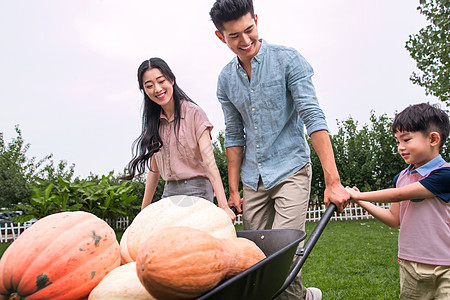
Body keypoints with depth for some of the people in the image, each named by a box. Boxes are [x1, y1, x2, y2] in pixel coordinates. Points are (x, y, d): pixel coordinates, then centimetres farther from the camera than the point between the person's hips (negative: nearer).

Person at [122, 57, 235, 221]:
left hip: (196, 189, -5)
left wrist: (223, 205, -25)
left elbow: (209, 162, -16)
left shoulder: (193, 113, -7)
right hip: (169, 191, 5)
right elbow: (154, 169, 14)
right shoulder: (154, 121, 10)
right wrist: (144, 211, 14)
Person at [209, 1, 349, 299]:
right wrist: (233, 190, 8)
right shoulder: (226, 79, 6)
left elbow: (313, 118, -14)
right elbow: (234, 136, 12)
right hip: (253, 180, 5)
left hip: (290, 171, -5)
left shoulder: (288, 59, -7)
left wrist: (333, 181, -22)